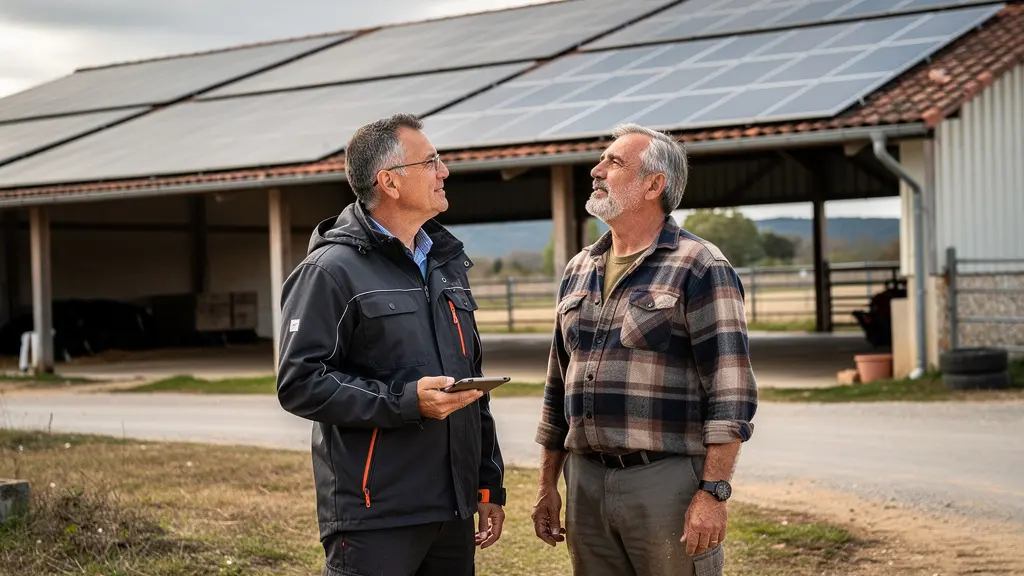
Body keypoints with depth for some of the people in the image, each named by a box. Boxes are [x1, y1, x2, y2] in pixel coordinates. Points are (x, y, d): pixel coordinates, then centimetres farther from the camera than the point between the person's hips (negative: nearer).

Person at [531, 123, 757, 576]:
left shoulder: (698, 267, -5)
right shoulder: (578, 271, 15)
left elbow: (730, 395, -11)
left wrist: (713, 492, -18)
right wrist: (547, 485, 17)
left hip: (667, 481, -6)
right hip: (585, 483, 6)